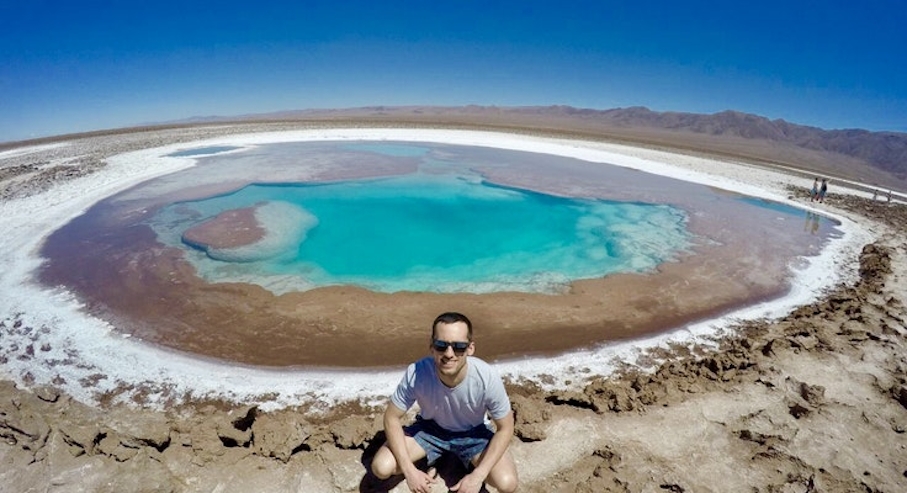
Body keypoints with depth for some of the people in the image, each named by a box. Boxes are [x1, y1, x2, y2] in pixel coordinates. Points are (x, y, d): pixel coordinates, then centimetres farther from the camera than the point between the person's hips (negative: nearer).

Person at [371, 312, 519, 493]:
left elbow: (505, 428, -17)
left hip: (473, 433, 0)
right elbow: (392, 418, -16)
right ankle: (427, 464, 14)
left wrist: (478, 476, -24)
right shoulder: (416, 374, -32)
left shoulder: (487, 378, -34)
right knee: (381, 467, -19)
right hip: (430, 427, 1)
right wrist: (409, 470, -22)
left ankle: (473, 467, 14)